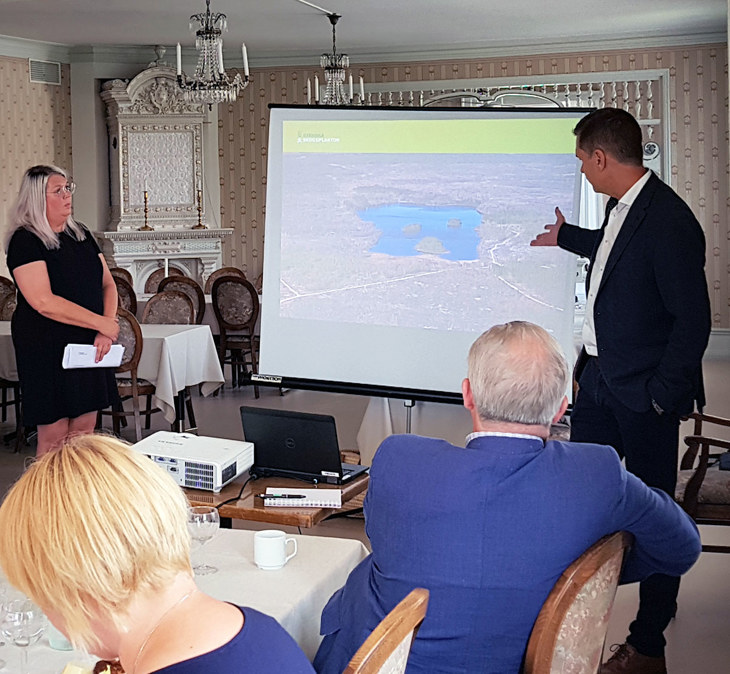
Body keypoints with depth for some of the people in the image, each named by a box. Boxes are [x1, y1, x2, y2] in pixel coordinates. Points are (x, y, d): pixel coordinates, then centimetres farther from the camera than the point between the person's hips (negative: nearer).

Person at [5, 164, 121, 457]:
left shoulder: (81, 236, 12)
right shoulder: (25, 241, -10)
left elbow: (108, 284, 11)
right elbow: (44, 302, -20)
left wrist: (106, 329, -7)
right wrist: (102, 323, -16)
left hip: (89, 347, 6)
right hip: (47, 352, -6)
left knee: (84, 431, 8)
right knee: (54, 436, -2)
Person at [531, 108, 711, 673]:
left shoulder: (668, 222, -22)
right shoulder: (623, 206, 6)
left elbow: (693, 319, -21)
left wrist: (661, 394, -15)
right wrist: (564, 237, 45)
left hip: (642, 394, -9)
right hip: (598, 375, 9)